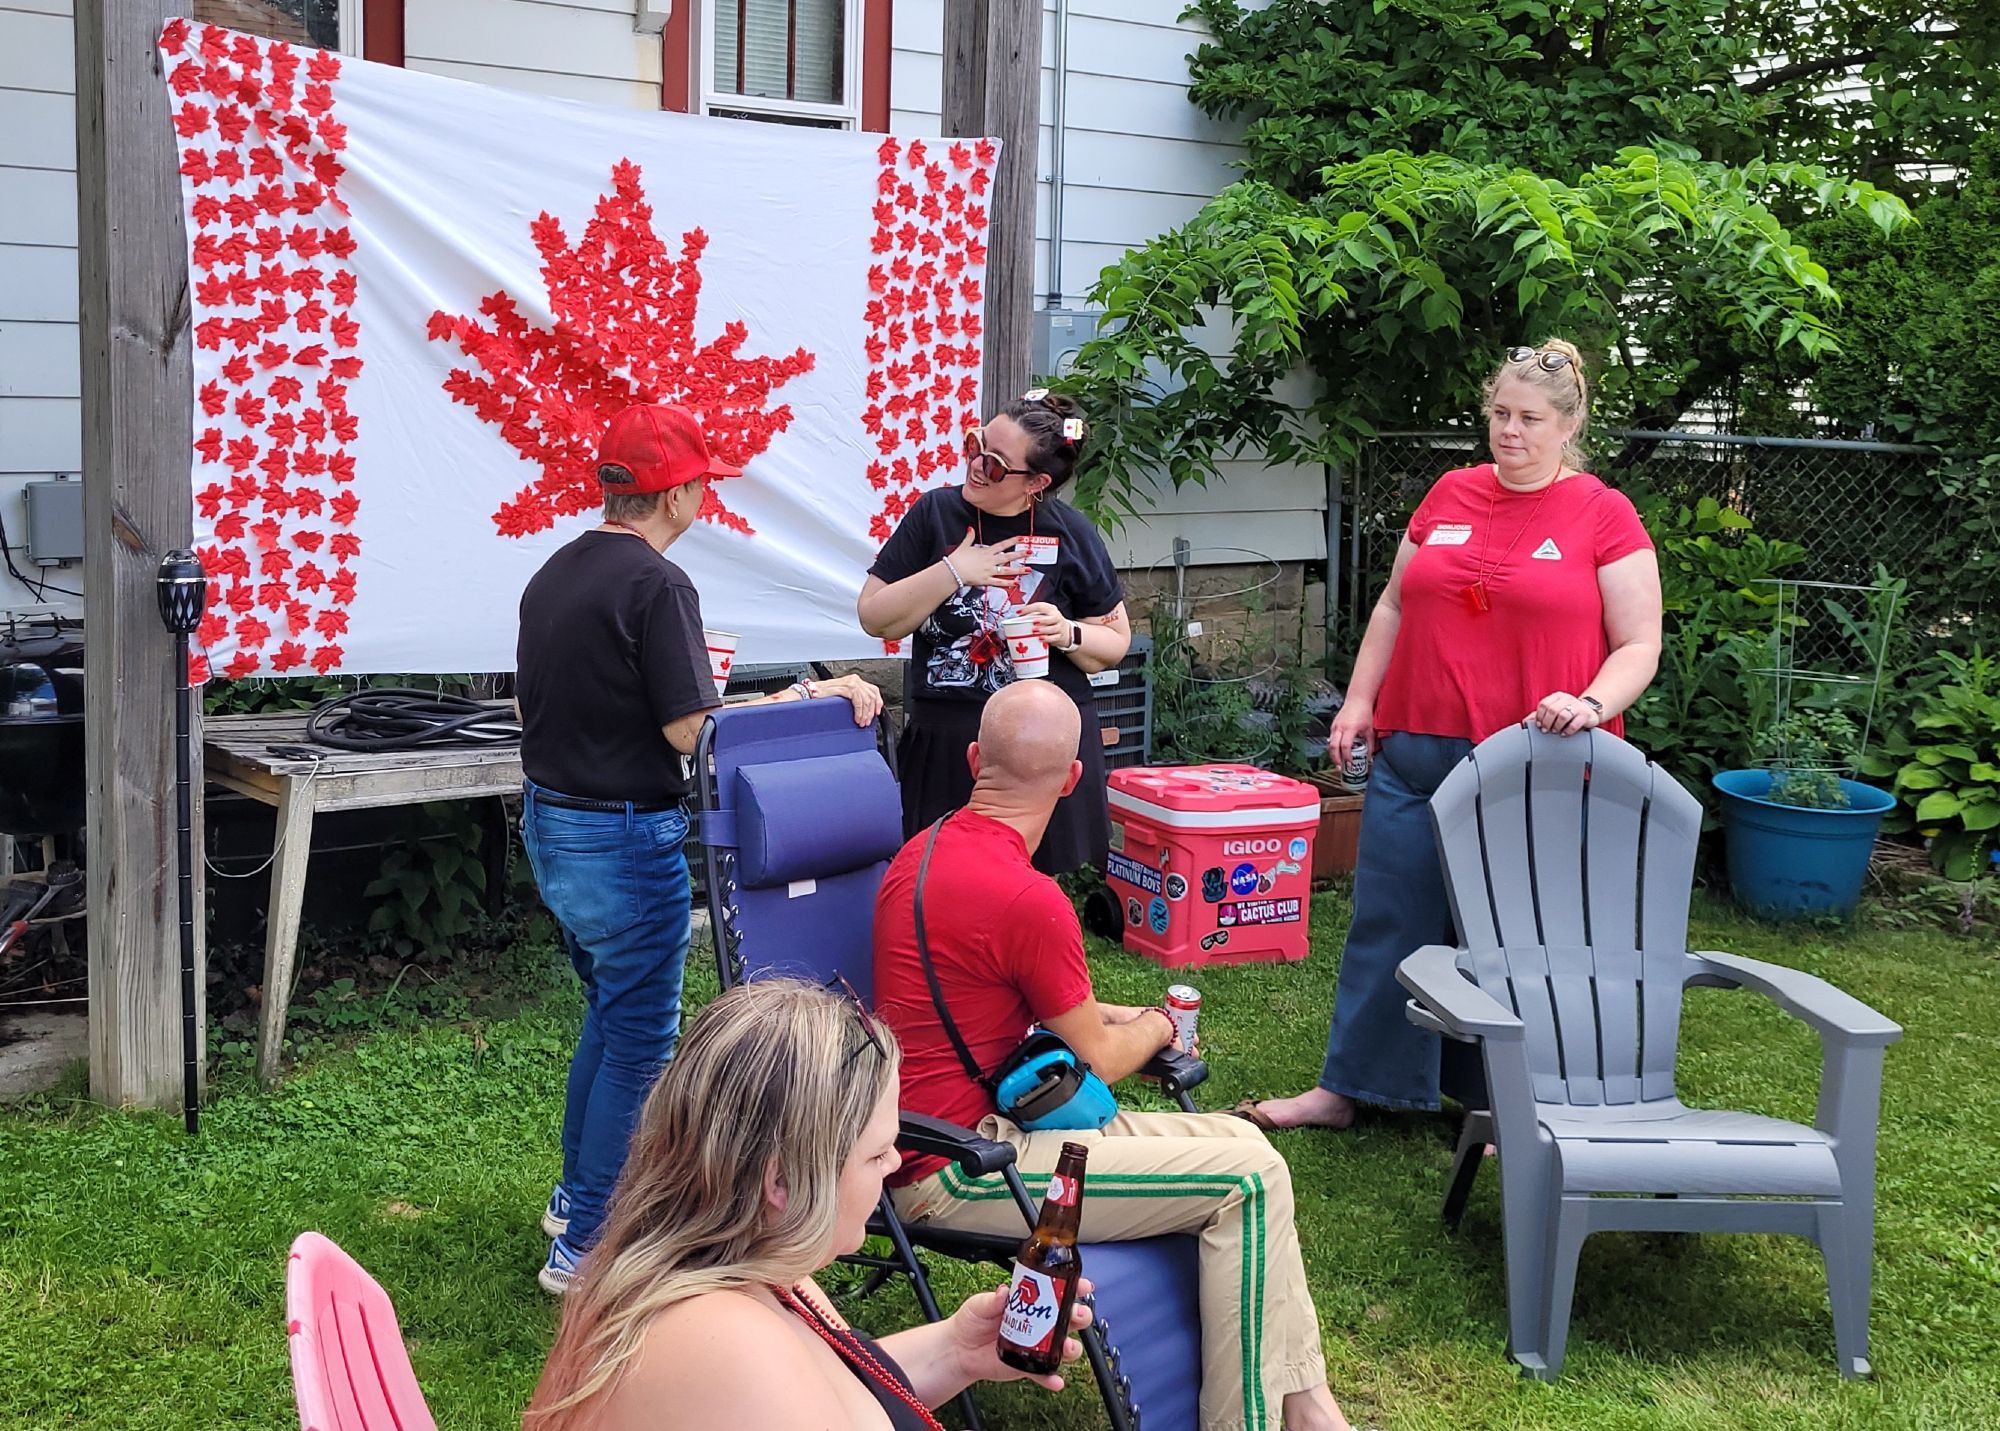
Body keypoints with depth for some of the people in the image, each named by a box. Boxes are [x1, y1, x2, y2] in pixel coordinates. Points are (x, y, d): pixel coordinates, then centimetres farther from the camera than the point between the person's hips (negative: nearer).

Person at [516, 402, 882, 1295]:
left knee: (610, 1011, 25)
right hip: (626, 837, -9)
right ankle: (589, 1243, 10)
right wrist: (809, 700, -15)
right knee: (640, 1038, 3)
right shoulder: (656, 584, -19)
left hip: (548, 821, 9)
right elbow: (693, 734, -21)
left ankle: (578, 1194, 37)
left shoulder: (552, 574, 8)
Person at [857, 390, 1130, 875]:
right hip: (943, 743, 1)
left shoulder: (1070, 533, 2)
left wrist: (1068, 633, -11)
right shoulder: (935, 513, 2)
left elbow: (1115, 643, 9)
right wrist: (952, 572, -11)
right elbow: (874, 618, 0)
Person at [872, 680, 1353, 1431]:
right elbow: (1101, 1060, -7)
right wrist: (1157, 1028, 14)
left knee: (1237, 1141, 7)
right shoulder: (1026, 899, -22)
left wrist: (1122, 1017, 18)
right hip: (955, 1171, -10)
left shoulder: (923, 852, 7)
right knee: (1248, 1179, -11)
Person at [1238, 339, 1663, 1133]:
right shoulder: (1450, 494, 10)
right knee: (1386, 924, 10)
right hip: (1414, 753, 4)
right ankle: (1343, 1090, 21)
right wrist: (1359, 701, 9)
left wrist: (1590, 704, -20)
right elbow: (1395, 605, 17)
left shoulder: (1604, 516, -2)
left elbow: (1638, 646, -3)